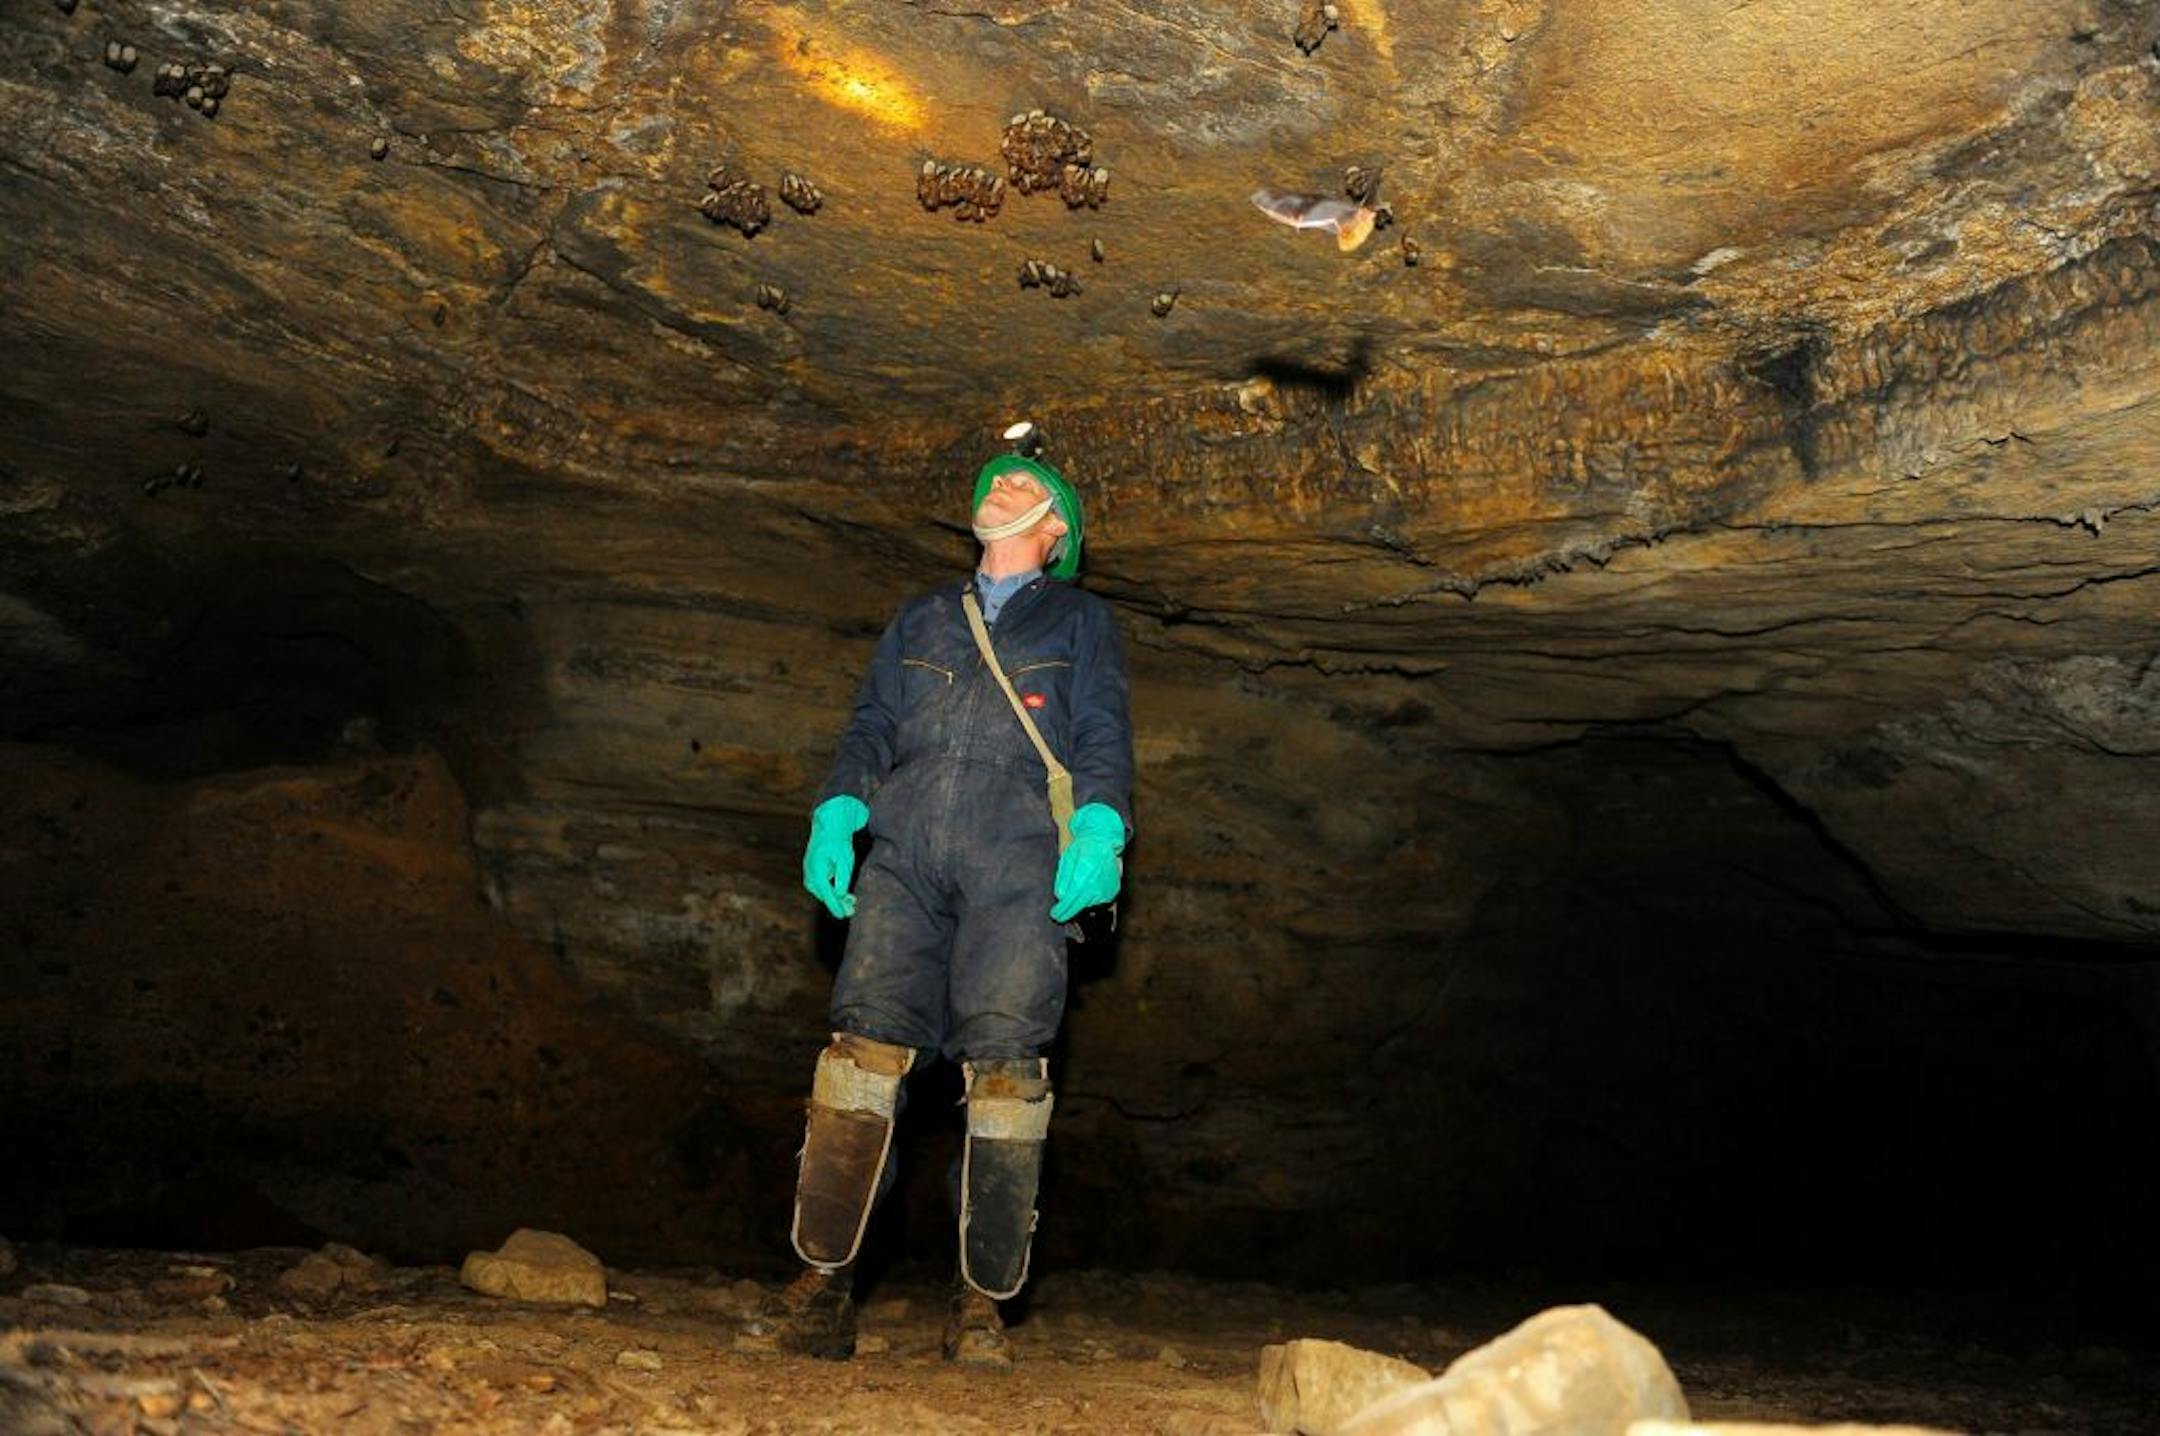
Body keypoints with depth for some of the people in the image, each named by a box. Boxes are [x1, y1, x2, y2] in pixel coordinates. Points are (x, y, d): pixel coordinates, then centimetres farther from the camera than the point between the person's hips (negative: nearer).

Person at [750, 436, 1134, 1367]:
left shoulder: (1081, 620, 24)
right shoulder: (922, 618, 32)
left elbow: (1103, 733, 10)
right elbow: (873, 725, 24)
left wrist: (1099, 827, -8)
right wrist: (836, 812, 6)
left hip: (1019, 857, -2)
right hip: (905, 850, 2)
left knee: (1005, 1066, -12)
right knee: (863, 1042, -13)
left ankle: (981, 1305, -4)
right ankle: (823, 1286, -10)